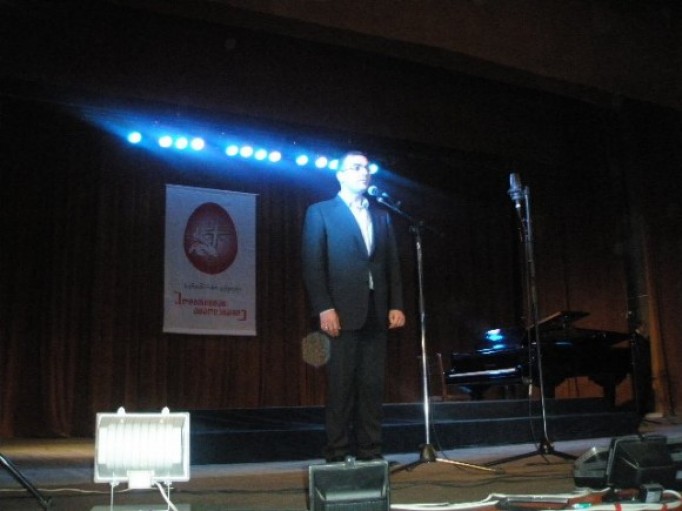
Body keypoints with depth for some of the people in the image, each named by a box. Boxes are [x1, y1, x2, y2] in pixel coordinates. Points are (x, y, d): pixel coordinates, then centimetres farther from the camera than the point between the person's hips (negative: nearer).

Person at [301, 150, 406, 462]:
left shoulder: (381, 216, 19)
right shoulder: (320, 212, 5)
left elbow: (392, 264, 15)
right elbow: (312, 264, -3)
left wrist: (396, 305, 3)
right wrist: (324, 308, -13)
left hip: (376, 312, 4)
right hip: (341, 312, -4)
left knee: (372, 386, 5)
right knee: (341, 387, -2)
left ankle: (370, 453, 11)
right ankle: (337, 456, 5)